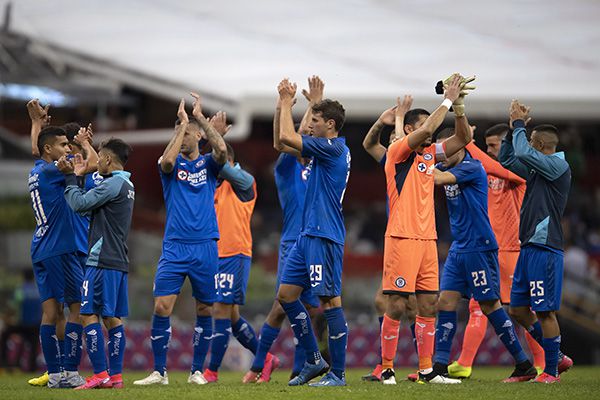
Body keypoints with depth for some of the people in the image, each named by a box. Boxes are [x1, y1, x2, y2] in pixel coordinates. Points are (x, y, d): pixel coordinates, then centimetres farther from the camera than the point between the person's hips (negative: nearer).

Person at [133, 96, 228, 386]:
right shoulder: (172, 165, 6)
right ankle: (159, 372, -5)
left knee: (204, 310, 4)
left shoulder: (208, 164, 6)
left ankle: (197, 371, 14)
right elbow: (166, 161, -19)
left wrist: (200, 118, -14)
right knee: (161, 307, -10)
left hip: (205, 247, 1)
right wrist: (182, 123, -13)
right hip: (174, 247, 0)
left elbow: (221, 150, -16)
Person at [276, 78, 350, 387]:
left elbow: (286, 137, -17)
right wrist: (285, 104, 18)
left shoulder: (334, 148, -12)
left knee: (330, 300, -7)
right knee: (286, 294, 10)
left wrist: (287, 103, -4)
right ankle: (314, 361, 16)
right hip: (309, 234, 10)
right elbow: (285, 142, 26)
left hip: (324, 236, -10)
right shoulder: (325, 149, 16)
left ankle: (337, 374, -4)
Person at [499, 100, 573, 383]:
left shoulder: (558, 166, -10)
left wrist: (519, 124, -8)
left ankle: (551, 371, 1)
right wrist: (514, 127, 16)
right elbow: (506, 159, 27)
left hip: (545, 250, -10)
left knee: (545, 311, -6)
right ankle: (558, 358, 20)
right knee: (518, 310, 12)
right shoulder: (537, 168, 16)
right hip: (528, 247, 10)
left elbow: (523, 153, -22)